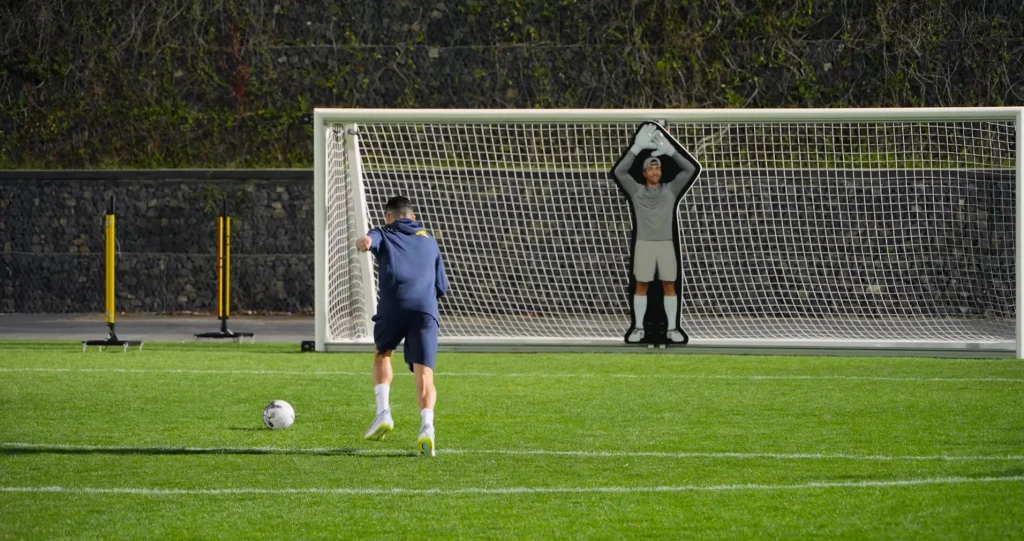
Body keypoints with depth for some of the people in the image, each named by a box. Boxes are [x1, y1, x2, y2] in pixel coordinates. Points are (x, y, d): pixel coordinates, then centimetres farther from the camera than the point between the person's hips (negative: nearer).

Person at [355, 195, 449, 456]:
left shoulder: (384, 235, 21)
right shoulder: (430, 242, 31)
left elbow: (370, 239, -6)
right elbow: (442, 287, 32)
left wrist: (364, 242, -28)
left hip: (393, 307, -1)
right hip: (425, 310, 1)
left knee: (382, 355, 27)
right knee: (424, 377, -3)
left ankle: (383, 412, 9)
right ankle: (426, 426, -29)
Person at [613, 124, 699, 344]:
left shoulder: (671, 190, 6)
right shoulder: (636, 191, 4)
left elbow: (690, 169, -3)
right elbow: (619, 172, -10)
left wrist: (670, 151, -13)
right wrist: (637, 148, -17)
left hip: (666, 244, 1)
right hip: (644, 244, -1)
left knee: (669, 285, 1)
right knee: (641, 285, 1)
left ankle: (672, 328, 6)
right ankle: (638, 328, 7)